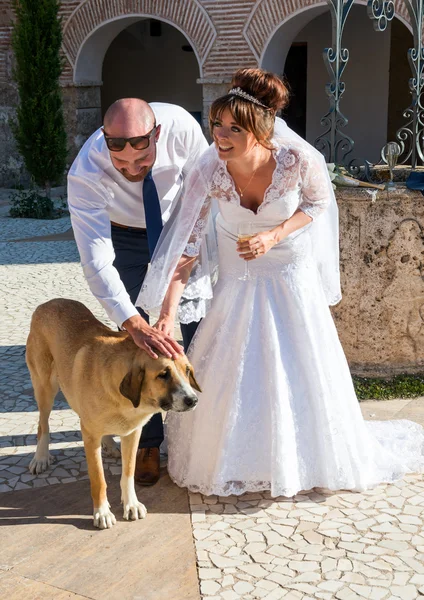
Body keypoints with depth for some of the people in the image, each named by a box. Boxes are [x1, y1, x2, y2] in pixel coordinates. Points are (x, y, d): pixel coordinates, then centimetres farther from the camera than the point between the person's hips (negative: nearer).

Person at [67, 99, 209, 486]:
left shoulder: (180, 126, -33)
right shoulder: (85, 175, -38)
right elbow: (96, 262, -42)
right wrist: (135, 325, -52)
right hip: (126, 239, -2)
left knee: (197, 327, 3)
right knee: (139, 338, -5)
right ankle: (148, 442, 12)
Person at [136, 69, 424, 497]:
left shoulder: (299, 159, -31)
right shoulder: (208, 173, -28)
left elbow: (318, 203, -9)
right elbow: (184, 247, -26)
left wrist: (274, 236, -26)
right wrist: (167, 317, -35)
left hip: (292, 271, -1)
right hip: (237, 274, 1)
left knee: (304, 368, 10)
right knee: (229, 371, 7)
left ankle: (313, 457, 37)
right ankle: (229, 459, 34)